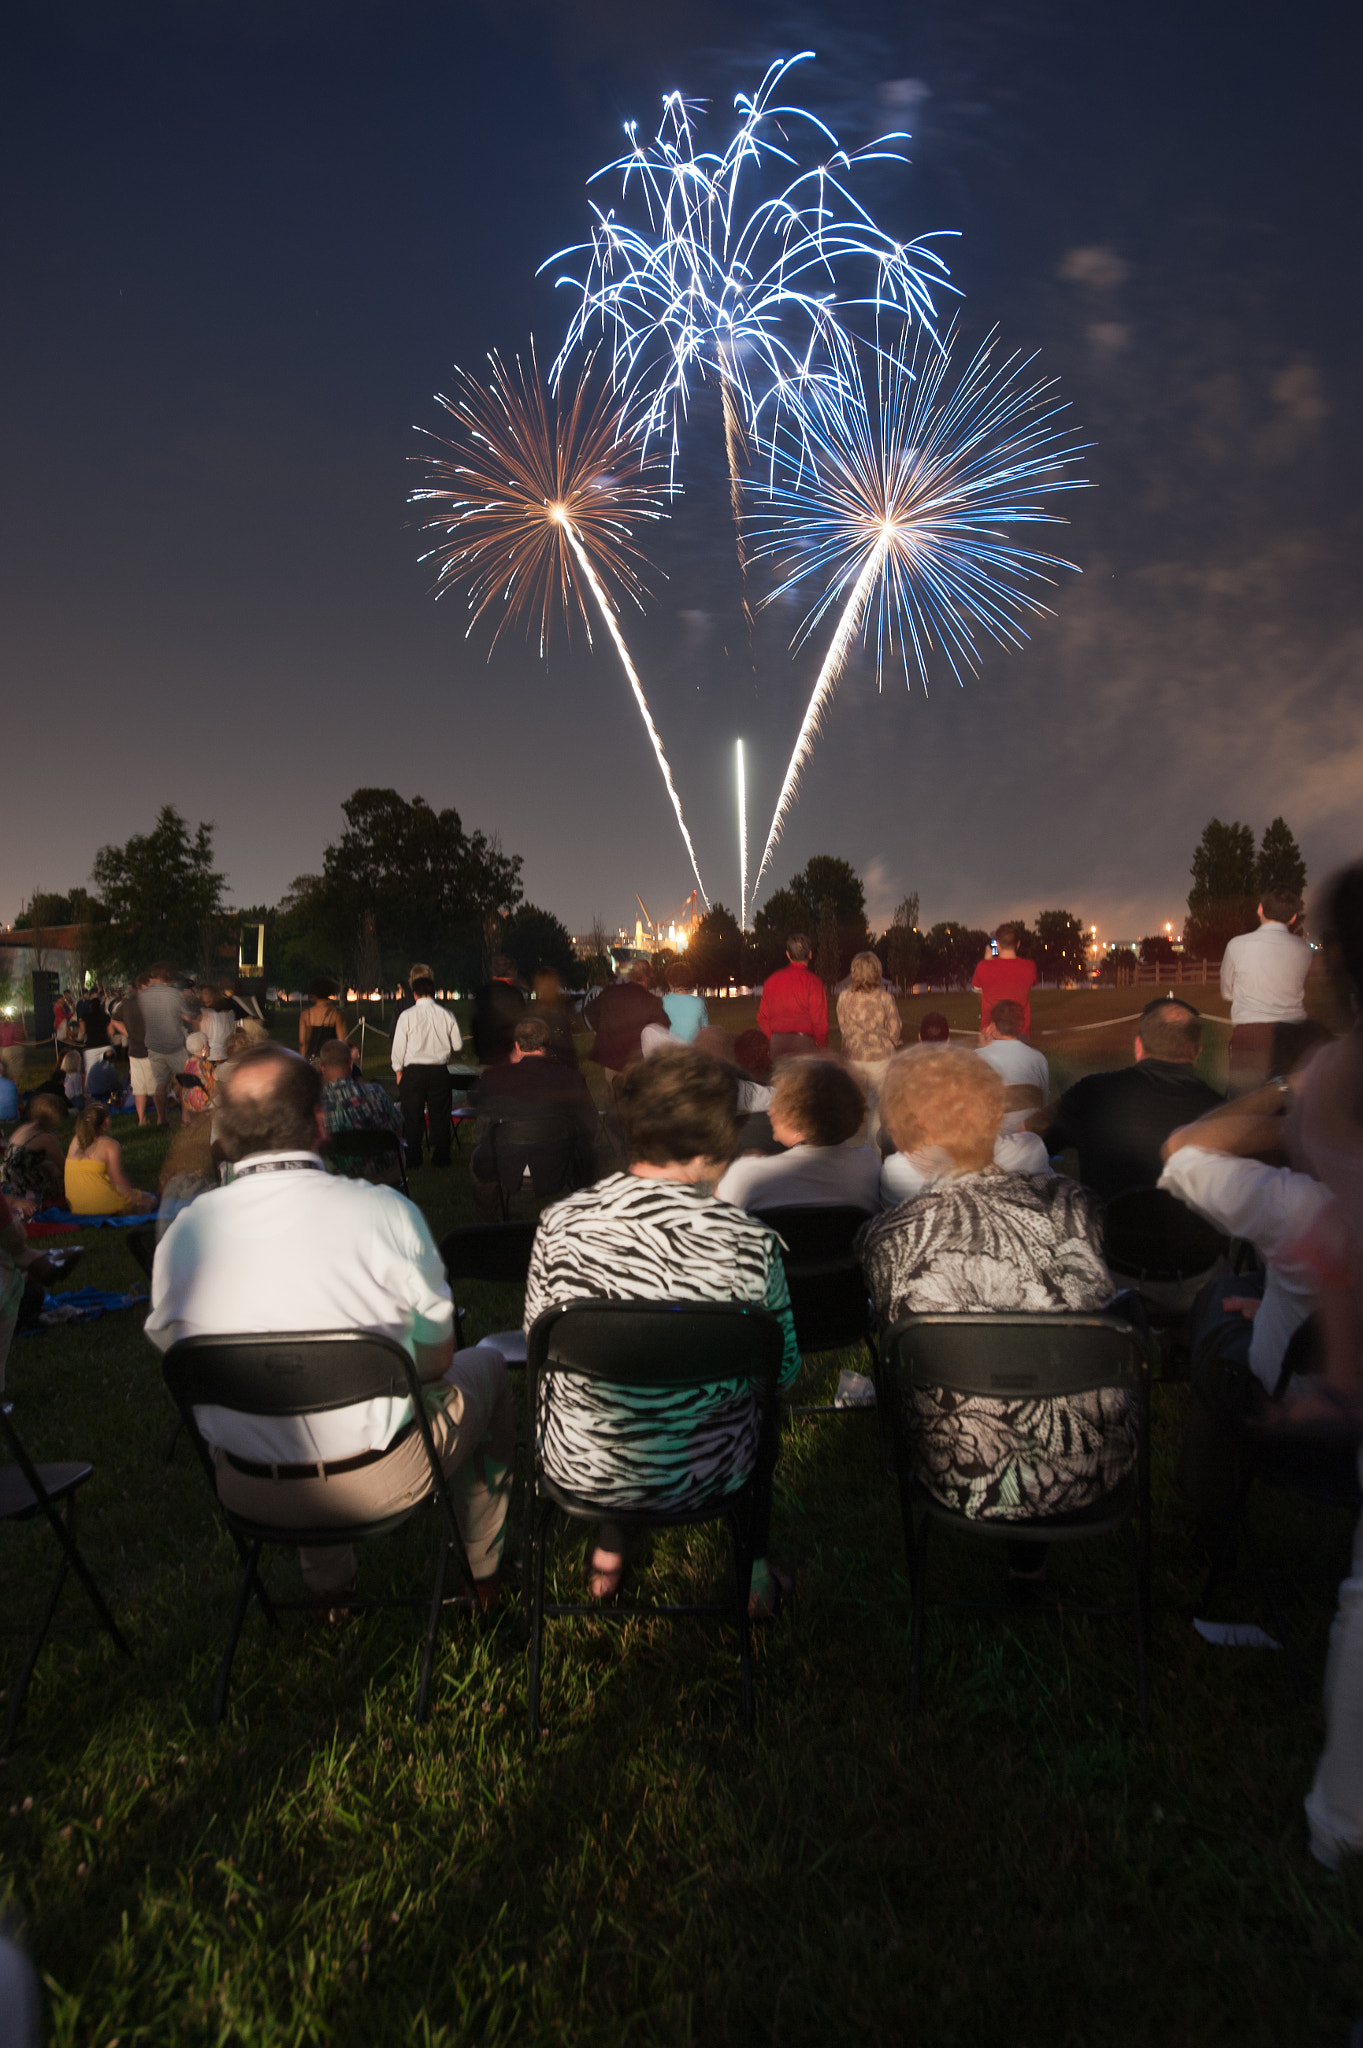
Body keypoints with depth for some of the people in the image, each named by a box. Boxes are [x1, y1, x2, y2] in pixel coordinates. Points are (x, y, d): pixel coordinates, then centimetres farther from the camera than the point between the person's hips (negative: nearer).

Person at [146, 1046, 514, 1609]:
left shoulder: (181, 1235, -10)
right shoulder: (385, 1212, -20)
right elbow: (435, 1359, -9)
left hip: (248, 1494, 4)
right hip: (381, 1481, -4)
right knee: (484, 1367, 24)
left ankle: (327, 1583, 48)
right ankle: (482, 1568, 40)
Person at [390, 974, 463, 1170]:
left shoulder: (407, 1016, -6)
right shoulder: (447, 1015, -2)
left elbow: (398, 1046, -2)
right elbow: (458, 1044, 2)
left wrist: (399, 1071, 10)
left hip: (413, 1072, -1)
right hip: (440, 1071, 1)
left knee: (413, 1117, 7)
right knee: (440, 1116, 9)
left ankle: (413, 1162, 12)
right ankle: (440, 1161, 15)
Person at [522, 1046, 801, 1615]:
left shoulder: (560, 1222, -17)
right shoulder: (750, 1243, -21)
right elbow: (783, 1370, -6)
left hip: (577, 1469, 1)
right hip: (702, 1476, -1)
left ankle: (608, 1552, 47)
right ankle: (753, 1572, 46)